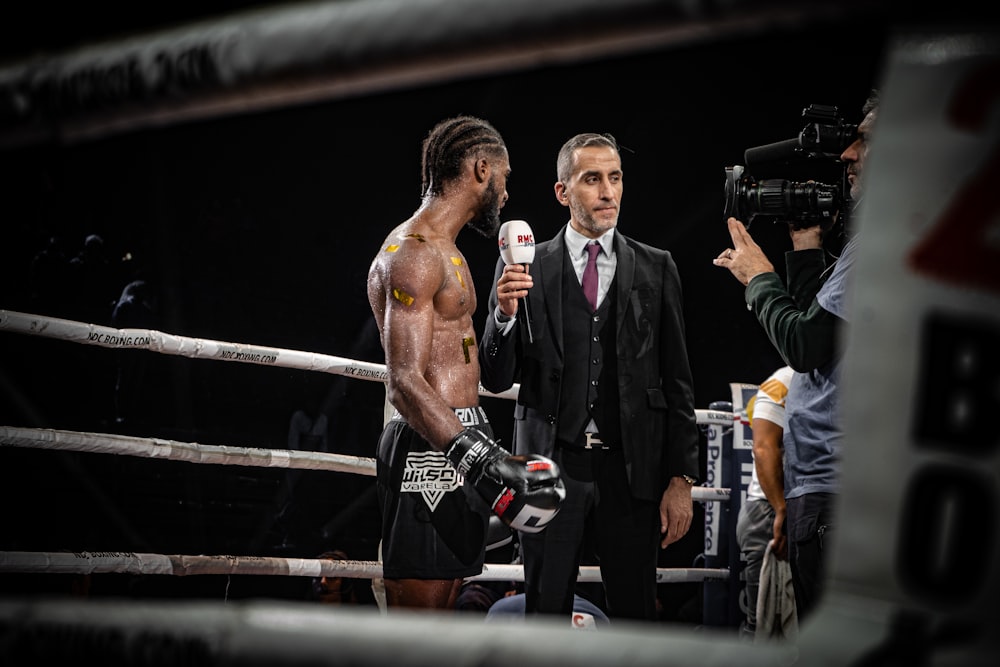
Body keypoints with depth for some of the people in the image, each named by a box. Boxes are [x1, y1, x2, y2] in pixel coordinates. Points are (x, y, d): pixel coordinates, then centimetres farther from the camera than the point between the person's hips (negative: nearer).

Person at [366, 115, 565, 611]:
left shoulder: (444, 250, 21)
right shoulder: (413, 253, -13)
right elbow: (405, 383, -23)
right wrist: (483, 459, -30)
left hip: (455, 448, 11)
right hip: (428, 453, -11)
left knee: (440, 610, 9)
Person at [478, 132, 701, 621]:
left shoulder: (656, 269, 8)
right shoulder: (524, 268, 5)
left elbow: (677, 382, 7)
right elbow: (496, 380, 4)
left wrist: (681, 479, 1)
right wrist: (505, 314, -15)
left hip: (632, 469, 1)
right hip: (551, 465, 0)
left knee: (635, 617, 1)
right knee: (545, 615, 3)